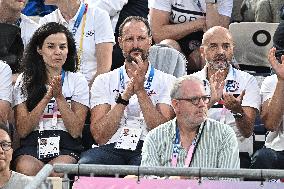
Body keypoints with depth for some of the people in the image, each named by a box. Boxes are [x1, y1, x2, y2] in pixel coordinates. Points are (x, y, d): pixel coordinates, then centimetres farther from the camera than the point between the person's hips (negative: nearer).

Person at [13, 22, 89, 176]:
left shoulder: (77, 81, 10)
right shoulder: (24, 81, 12)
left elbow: (76, 131, 0)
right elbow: (22, 130, 0)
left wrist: (59, 97, -8)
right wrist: (47, 97, -8)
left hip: (66, 148, -1)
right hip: (31, 146, 1)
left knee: (56, 171, -36)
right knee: (26, 169, -35)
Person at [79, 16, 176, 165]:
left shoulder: (167, 81, 13)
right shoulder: (103, 81, 17)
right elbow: (99, 136, 3)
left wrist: (141, 91, -8)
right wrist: (125, 96, -6)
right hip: (111, 148, 2)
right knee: (86, 164, -34)